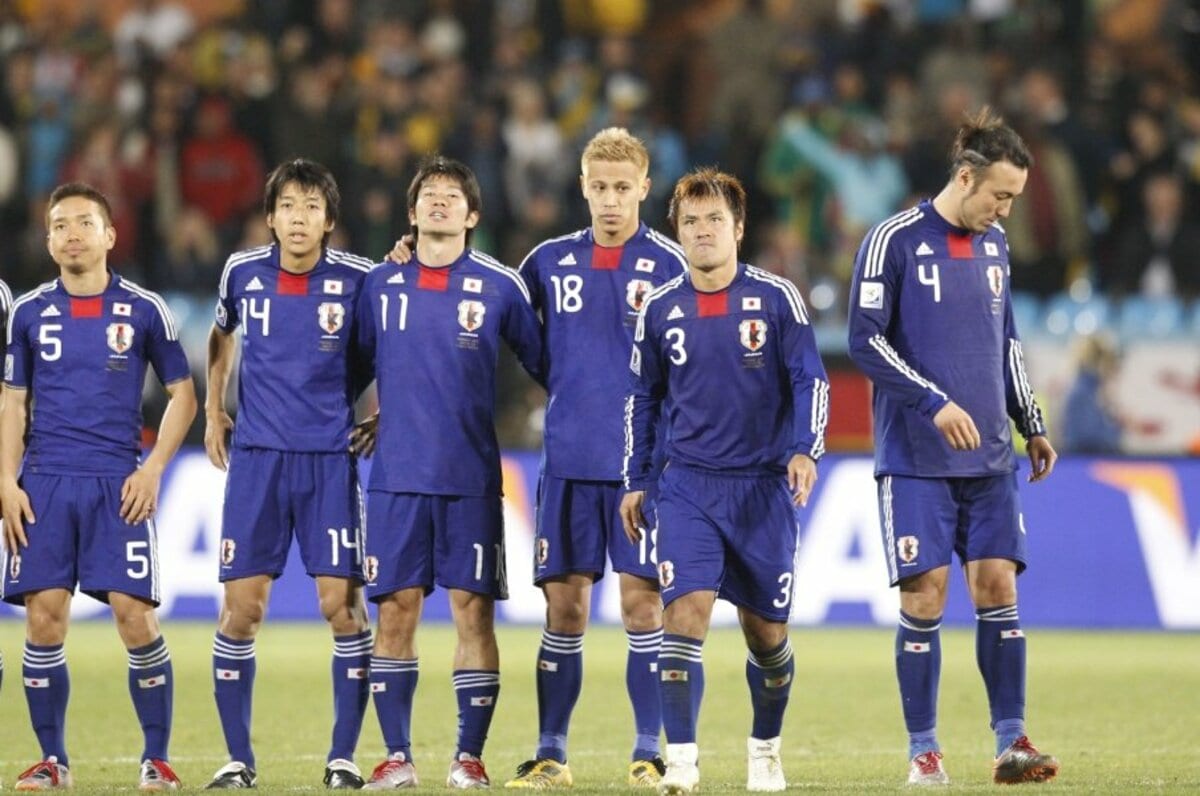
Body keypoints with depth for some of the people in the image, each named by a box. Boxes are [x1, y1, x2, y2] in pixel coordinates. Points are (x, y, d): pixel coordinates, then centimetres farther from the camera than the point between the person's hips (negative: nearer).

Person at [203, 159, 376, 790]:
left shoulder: (357, 280, -4)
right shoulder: (241, 273, 3)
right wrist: (213, 411, 19)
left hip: (331, 458, -1)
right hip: (256, 456, 2)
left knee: (342, 603, -5)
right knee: (241, 607, -2)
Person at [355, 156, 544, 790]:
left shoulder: (499, 288, 2)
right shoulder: (379, 285, 7)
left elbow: (543, 363, 10)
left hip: (472, 476, -1)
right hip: (396, 474, 1)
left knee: (473, 611, -2)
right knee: (395, 611, 0)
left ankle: (469, 757, 4)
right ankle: (397, 756, 7)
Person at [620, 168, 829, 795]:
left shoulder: (776, 298, -2)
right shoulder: (660, 309, 4)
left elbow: (810, 380, -2)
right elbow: (643, 399, 13)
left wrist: (805, 450, -17)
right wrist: (635, 482, 10)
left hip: (763, 486, 0)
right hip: (688, 485, 0)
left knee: (766, 629, 8)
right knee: (685, 610, -17)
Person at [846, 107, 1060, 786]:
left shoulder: (994, 244, 12)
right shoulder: (896, 241, -7)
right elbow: (866, 341, -11)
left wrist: (1031, 423, 17)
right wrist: (935, 404, -18)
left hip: (990, 457, 5)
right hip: (916, 457, -5)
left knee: (998, 585, -1)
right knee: (926, 595, -6)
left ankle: (1011, 741, 2)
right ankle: (924, 749, 3)